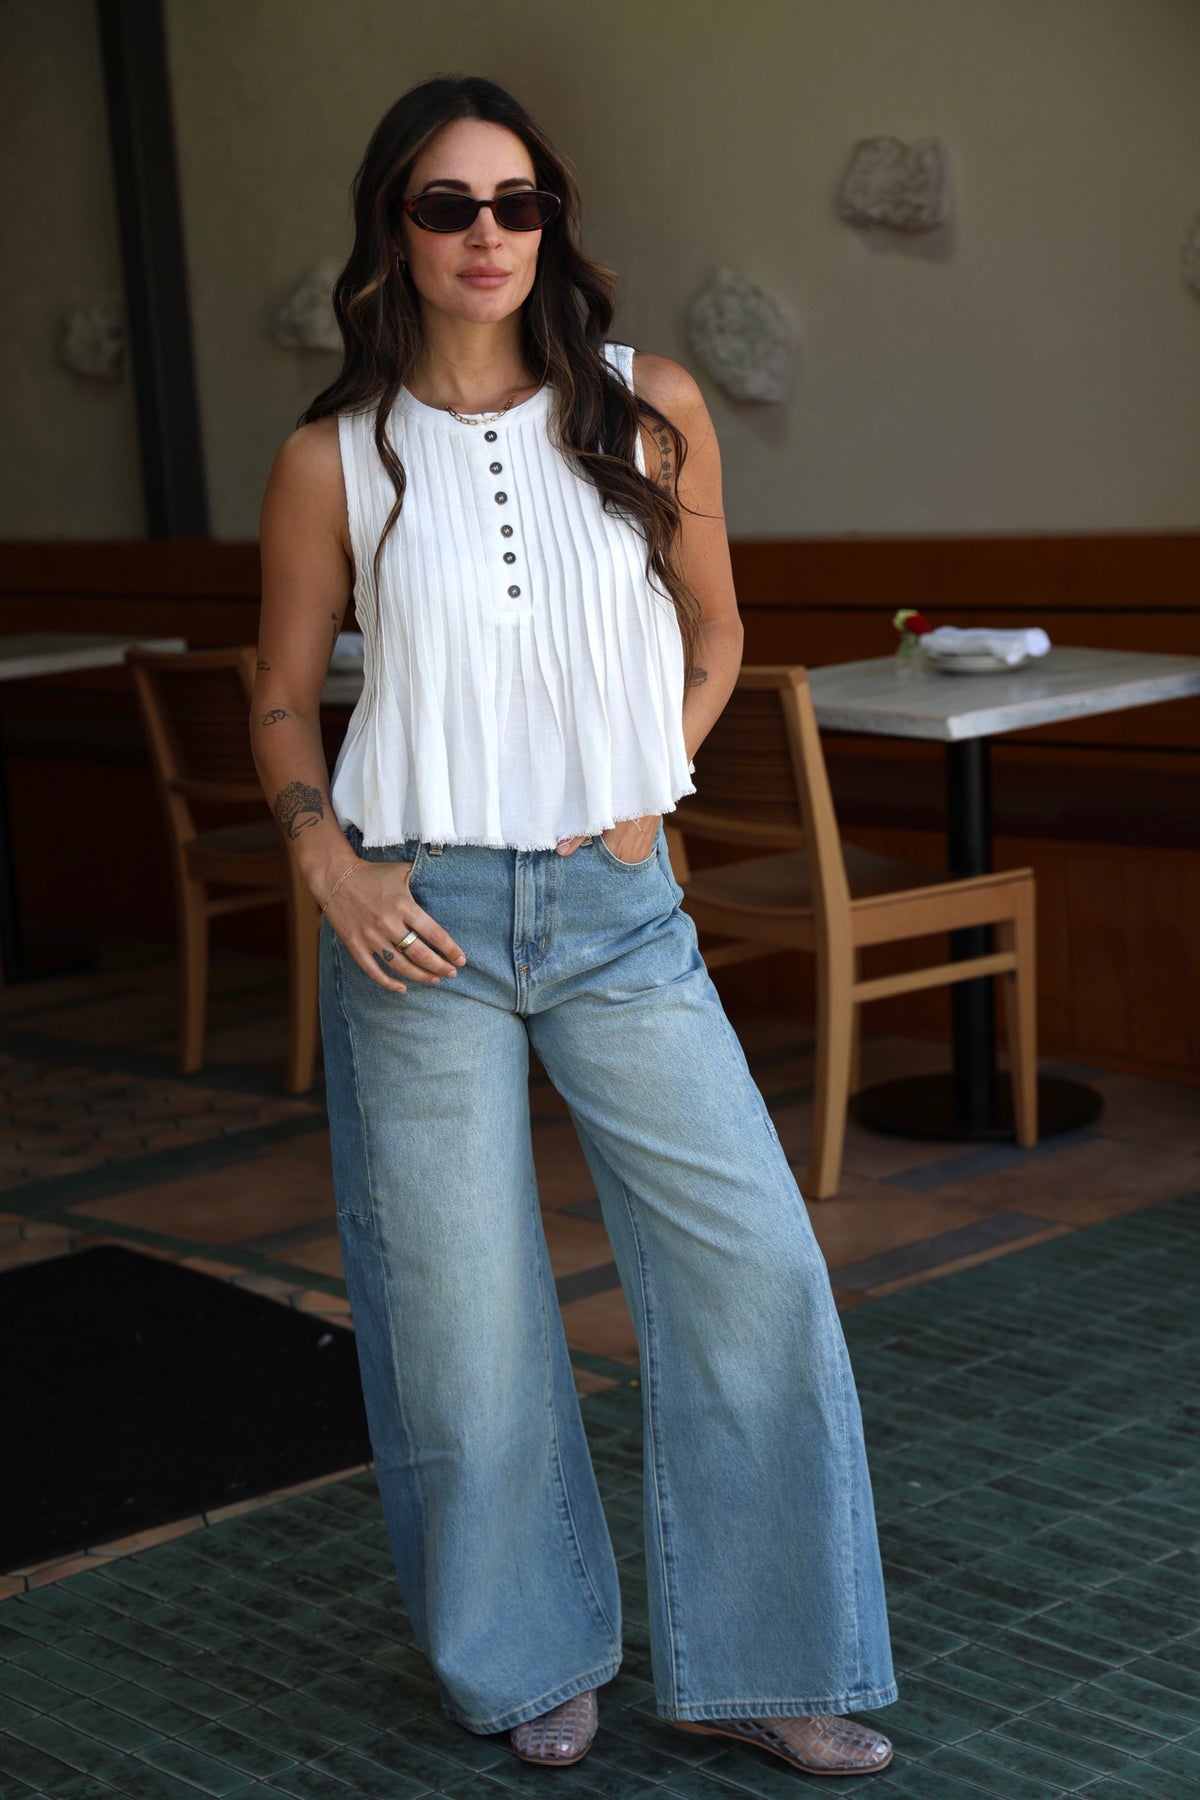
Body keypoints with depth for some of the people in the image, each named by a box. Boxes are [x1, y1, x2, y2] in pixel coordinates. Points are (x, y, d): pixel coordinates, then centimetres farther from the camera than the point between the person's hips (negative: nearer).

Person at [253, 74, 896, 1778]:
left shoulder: (650, 412, 1)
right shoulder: (334, 459, -2)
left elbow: (712, 627, 15)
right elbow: (285, 693, 7)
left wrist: (638, 789, 4)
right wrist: (331, 862, -8)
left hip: (624, 915, 2)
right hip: (425, 925, -1)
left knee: (757, 1269, -1)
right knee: (463, 1309, 7)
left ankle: (754, 1659, 18)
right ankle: (529, 1655, 30)